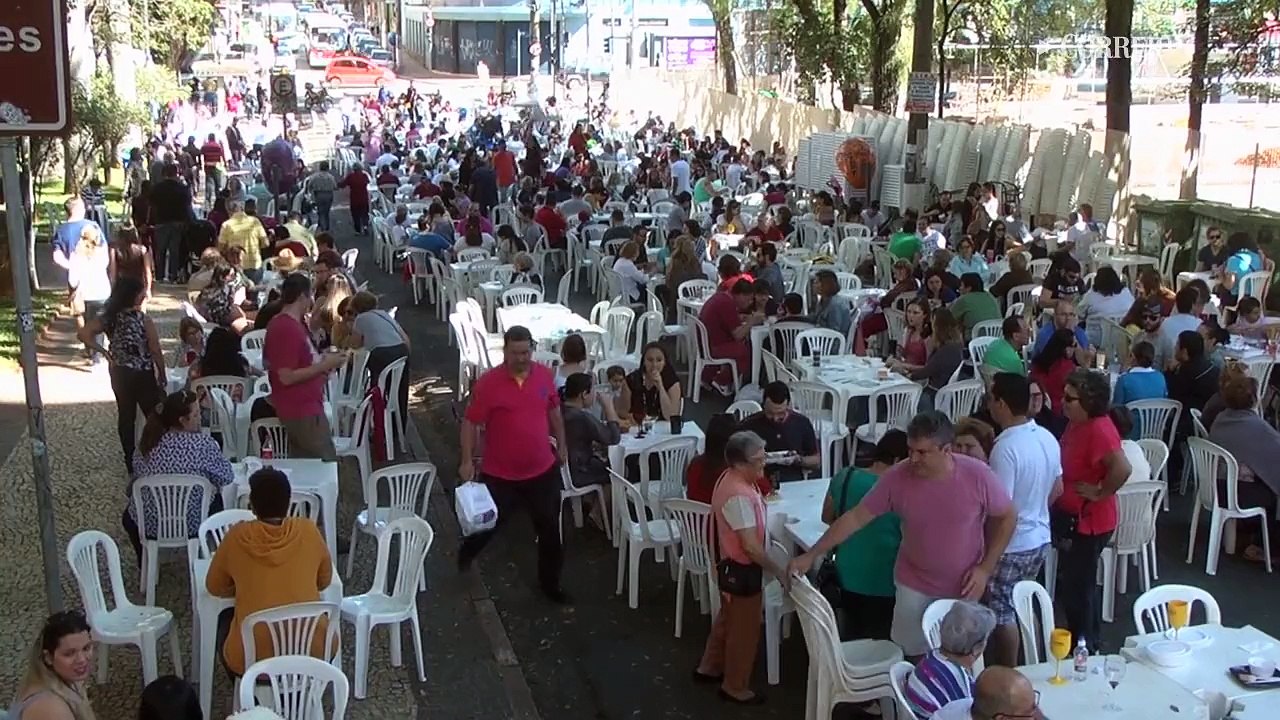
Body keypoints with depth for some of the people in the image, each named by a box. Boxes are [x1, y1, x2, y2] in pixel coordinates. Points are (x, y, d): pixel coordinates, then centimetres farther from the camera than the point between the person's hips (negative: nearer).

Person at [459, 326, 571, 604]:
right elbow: (470, 423, -11)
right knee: (489, 521, 14)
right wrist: (467, 461, -14)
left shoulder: (544, 375, -3)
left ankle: (550, 583, 27)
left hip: (543, 469, 3)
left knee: (549, 529, 10)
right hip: (500, 473, -3)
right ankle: (467, 551, 47)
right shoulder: (488, 383, -16)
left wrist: (562, 445, 18)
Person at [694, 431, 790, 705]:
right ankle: (735, 687, 27)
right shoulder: (739, 496, -32)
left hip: (731, 565, 10)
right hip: (741, 570, -10)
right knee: (744, 629, 9)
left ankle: (709, 667, 45)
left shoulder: (731, 479, -1)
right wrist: (779, 572, -23)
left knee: (728, 618, 27)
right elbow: (751, 546, -30)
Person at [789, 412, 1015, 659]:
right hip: (914, 586, 1)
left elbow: (1007, 517, -6)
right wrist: (811, 555, -17)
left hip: (964, 587, -1)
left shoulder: (977, 475, -22)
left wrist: (985, 568, -13)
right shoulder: (897, 477, -19)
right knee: (914, 655, 11)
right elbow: (856, 517, -13)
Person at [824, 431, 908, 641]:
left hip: (847, 576, 5)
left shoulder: (844, 476, -6)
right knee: (878, 641, 13)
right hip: (882, 584, -5)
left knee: (851, 634, 25)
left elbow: (827, 517, 10)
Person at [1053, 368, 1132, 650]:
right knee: (1073, 585, 22)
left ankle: (1084, 650, 19)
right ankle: (1088, 642, 38)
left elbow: (1122, 468, -38)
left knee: (1077, 589, 3)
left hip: (1088, 523, -10)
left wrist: (1099, 492, -24)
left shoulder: (1099, 430, -25)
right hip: (1071, 517, 10)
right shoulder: (1077, 424, 3)